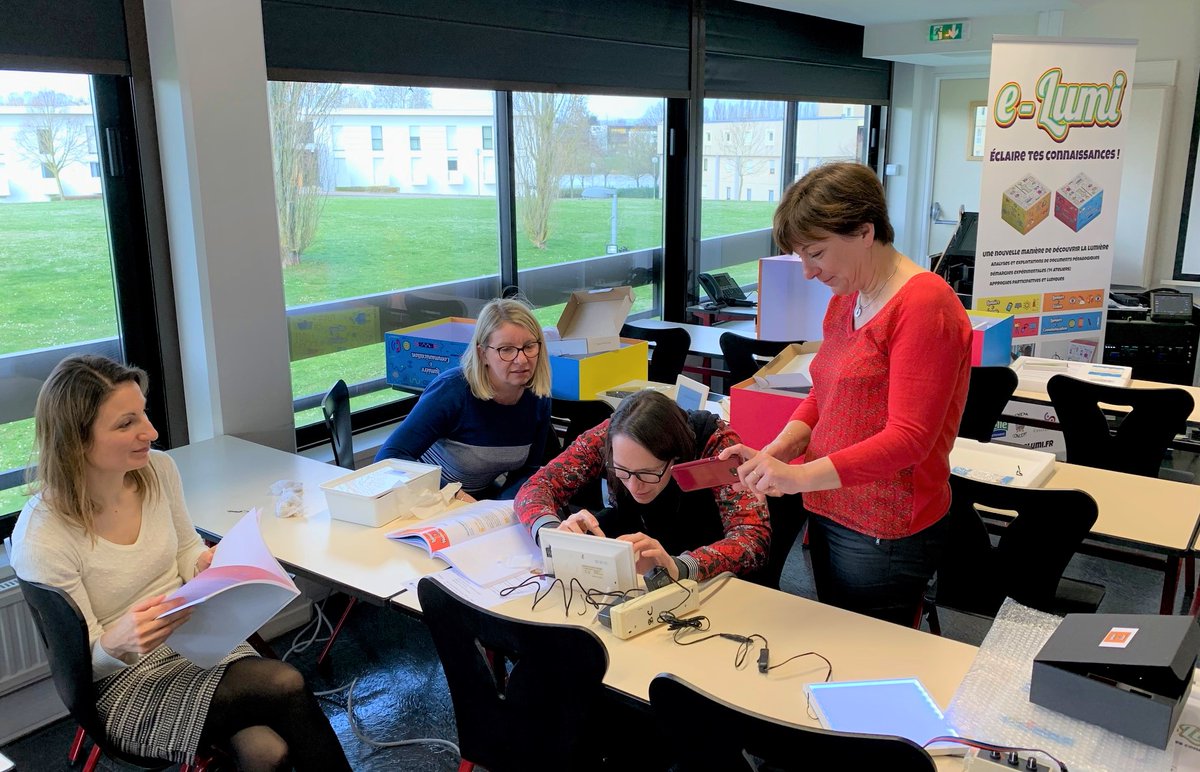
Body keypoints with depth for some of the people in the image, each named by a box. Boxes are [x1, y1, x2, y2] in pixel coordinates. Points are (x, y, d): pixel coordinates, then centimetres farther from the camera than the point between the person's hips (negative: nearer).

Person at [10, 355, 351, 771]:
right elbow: (83, 662, -13)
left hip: (194, 640, 5)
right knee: (286, 686, -23)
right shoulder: (40, 538, -22)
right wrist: (117, 644, -36)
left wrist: (208, 565, -10)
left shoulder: (159, 469, -7)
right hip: (123, 689, -5)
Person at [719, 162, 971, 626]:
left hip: (884, 534, -7)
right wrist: (777, 452, -4)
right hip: (829, 514, 8)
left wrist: (801, 476, -29)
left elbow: (909, 439, -22)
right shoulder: (844, 300, 9)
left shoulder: (924, 305, -17)